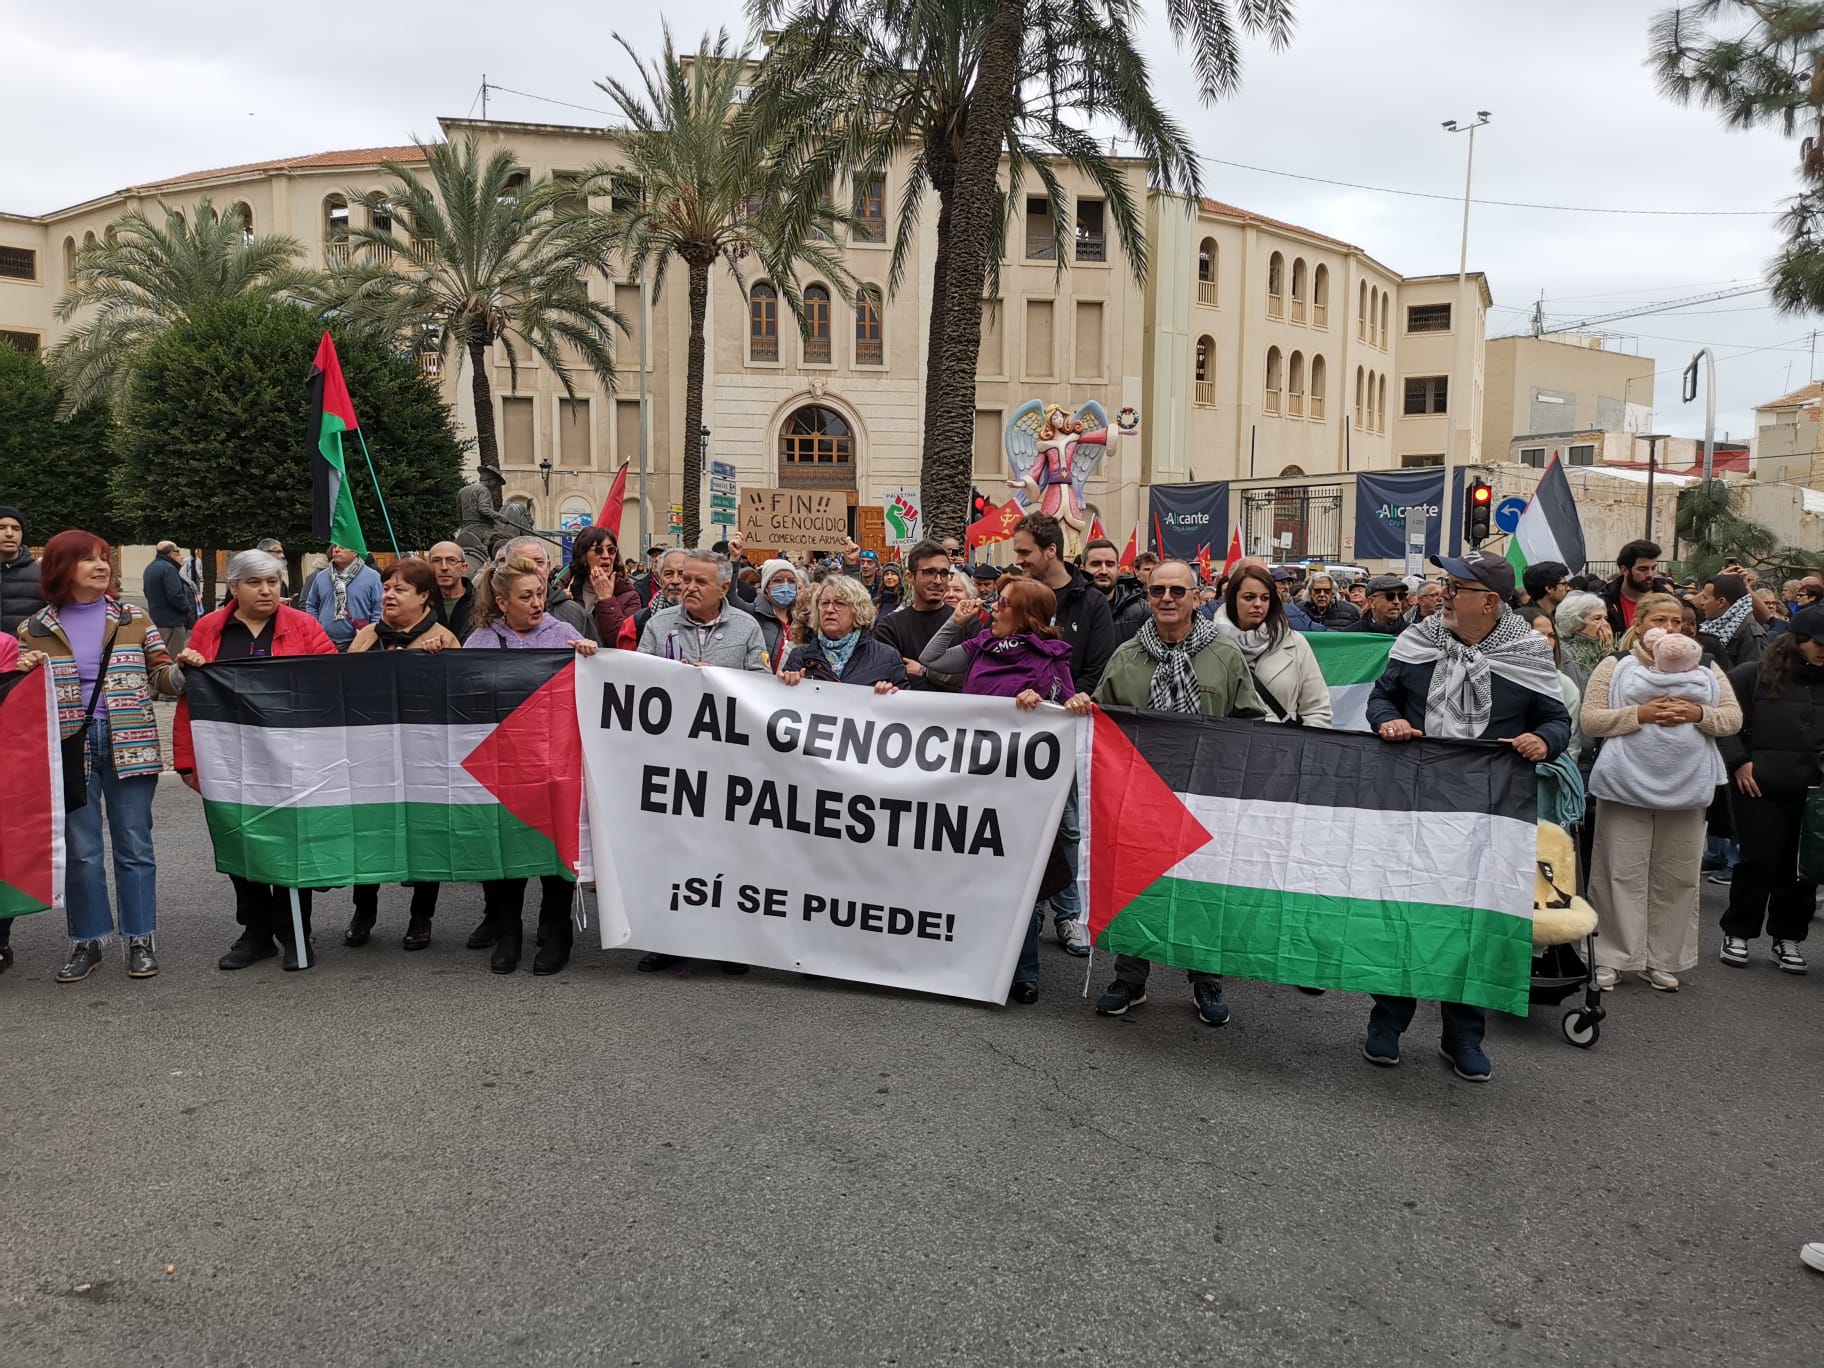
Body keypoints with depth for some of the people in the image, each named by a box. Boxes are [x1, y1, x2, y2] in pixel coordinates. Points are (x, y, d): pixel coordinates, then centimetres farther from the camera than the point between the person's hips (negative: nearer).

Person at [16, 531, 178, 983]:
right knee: (80, 851, 6)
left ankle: (139, 940, 14)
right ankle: (86, 943, 19)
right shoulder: (35, 629, 5)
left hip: (130, 745, 0)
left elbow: (159, 678, 5)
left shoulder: (133, 619, 6)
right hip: (70, 748, 0)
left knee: (134, 846, 4)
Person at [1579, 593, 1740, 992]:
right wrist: (1640, 713, -16)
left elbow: (1733, 718, 9)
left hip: (1686, 787, 3)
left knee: (1676, 877, 8)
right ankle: (1613, 958, 9)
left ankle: (1663, 960, 18)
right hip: (1627, 785, -3)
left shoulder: (1706, 668, 13)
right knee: (1623, 874, 0)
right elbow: (1590, 721, -4)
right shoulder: (1615, 666, 3)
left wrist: (1698, 713, -10)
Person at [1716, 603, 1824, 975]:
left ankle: (1788, 938, 23)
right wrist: (1738, 762, -8)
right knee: (1759, 863, 2)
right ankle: (1737, 933, 18)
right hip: (1762, 789, -3)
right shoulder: (1754, 676, -1)